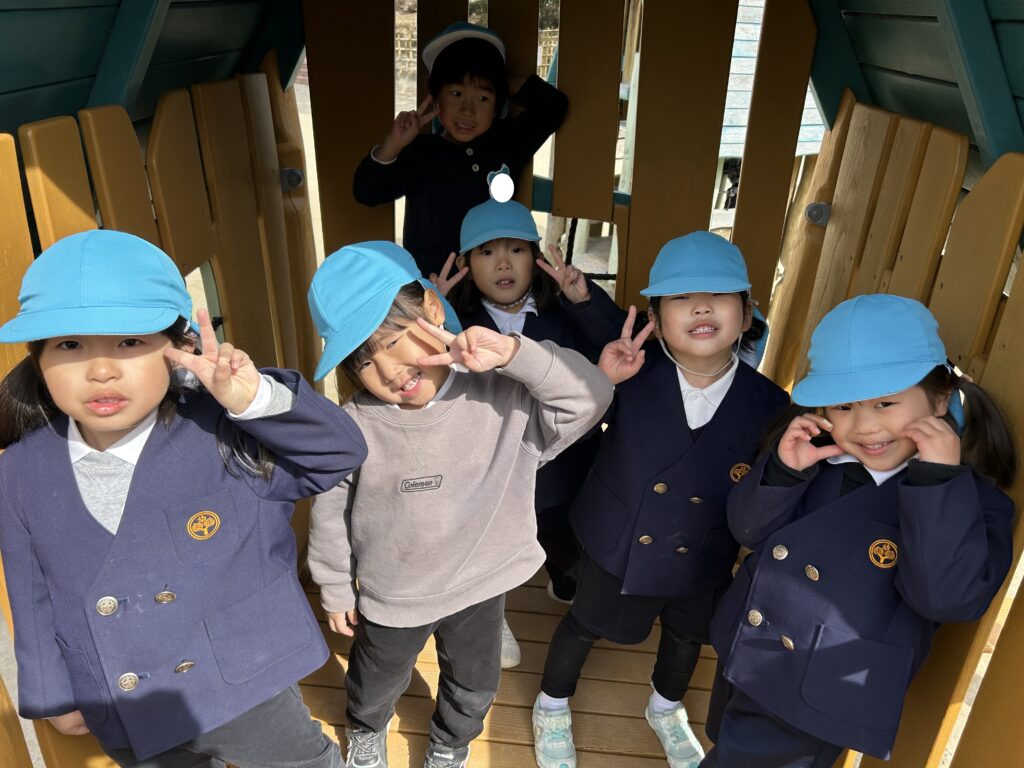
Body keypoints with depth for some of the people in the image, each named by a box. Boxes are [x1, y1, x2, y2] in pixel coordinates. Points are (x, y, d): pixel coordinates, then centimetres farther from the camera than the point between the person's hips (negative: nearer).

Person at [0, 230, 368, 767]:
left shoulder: (223, 437, -21)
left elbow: (340, 452, -22)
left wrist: (256, 398, -37)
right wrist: (53, 696, 11)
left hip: (249, 692, -2)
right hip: (124, 722, 3)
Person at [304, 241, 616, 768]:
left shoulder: (503, 396, -24)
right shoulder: (354, 427, -23)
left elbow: (590, 398, -29)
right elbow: (330, 514, -9)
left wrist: (514, 354, -41)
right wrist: (336, 591, 3)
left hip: (481, 586, 1)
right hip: (391, 596, 0)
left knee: (473, 689, 28)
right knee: (376, 683, 29)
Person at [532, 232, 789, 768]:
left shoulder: (768, 404, -19)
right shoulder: (629, 376, -22)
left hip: (701, 563, 2)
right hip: (617, 547, -2)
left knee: (687, 637, 28)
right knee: (584, 625, 22)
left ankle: (665, 709, 63)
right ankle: (552, 705, 54)